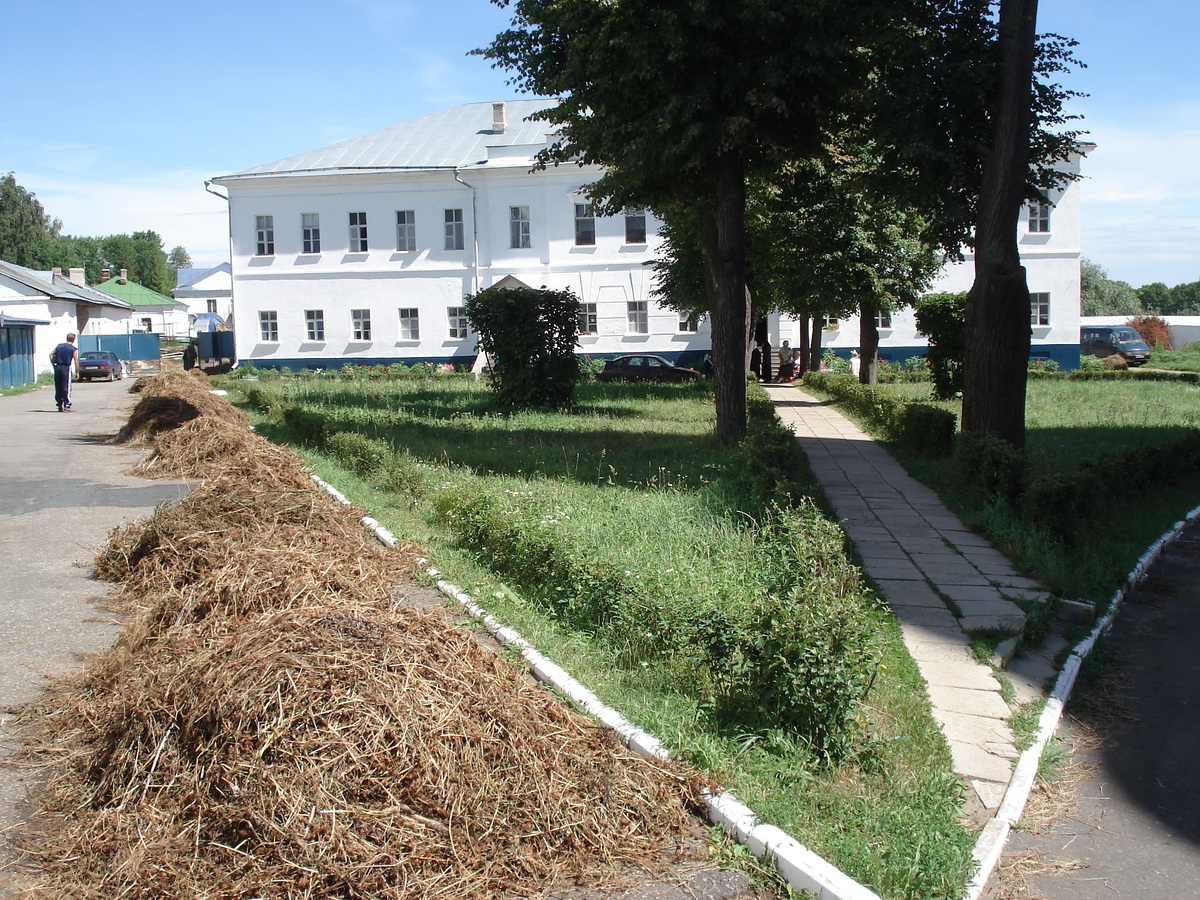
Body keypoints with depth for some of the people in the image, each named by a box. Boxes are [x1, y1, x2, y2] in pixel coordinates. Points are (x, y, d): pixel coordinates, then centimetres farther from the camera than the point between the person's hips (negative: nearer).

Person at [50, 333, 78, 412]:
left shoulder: (59, 346, 12)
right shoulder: (73, 349, -3)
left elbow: (51, 354, 8)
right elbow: (76, 361, -8)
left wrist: (53, 364, 10)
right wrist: (77, 372, -3)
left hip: (57, 367, 5)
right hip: (66, 368, -5)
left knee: (58, 387, 11)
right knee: (66, 388, -1)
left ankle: (59, 405, 16)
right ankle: (66, 406, -4)